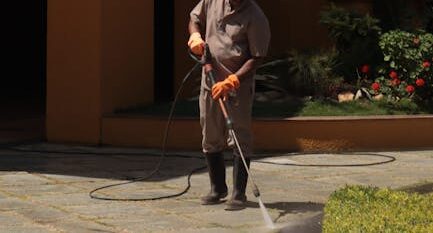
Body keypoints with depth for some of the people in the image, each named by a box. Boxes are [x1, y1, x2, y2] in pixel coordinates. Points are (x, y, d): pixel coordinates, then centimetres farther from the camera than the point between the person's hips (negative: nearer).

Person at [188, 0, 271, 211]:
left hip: (239, 86, -5)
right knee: (210, 140, 14)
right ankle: (218, 189, 29)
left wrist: (231, 81, -23)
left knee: (240, 141, -3)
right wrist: (195, 35, -3)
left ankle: (239, 194, 6)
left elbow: (257, 58, -15)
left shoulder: (255, 17, -14)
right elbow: (195, 18, 20)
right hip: (210, 81, 6)